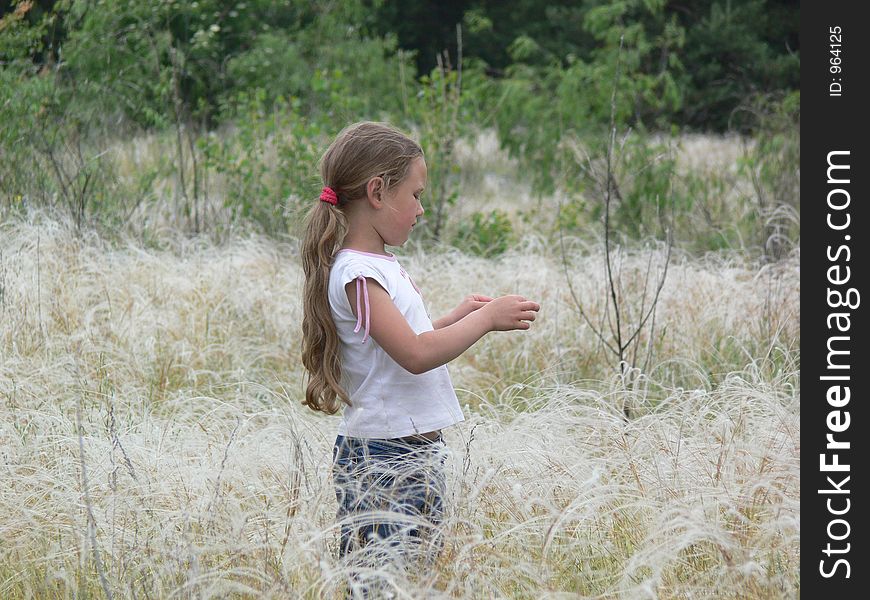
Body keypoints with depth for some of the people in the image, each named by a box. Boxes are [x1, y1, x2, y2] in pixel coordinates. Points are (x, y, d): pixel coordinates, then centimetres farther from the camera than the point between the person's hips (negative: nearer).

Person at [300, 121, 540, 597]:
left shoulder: (381, 264, 13)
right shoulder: (357, 273, -17)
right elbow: (414, 354, -24)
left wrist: (459, 316, 13)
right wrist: (485, 319, -14)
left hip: (416, 449, 10)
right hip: (383, 460, -10)